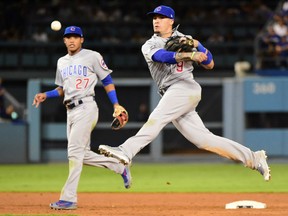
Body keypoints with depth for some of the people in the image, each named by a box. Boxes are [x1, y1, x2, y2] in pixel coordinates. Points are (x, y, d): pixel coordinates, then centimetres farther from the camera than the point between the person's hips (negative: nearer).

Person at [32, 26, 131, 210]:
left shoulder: (92, 57, -2)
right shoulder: (62, 62, 18)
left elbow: (107, 80, 0)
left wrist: (116, 105, -8)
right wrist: (45, 95, 8)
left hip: (86, 107, -8)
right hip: (71, 111, 8)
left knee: (75, 151, -14)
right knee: (83, 154, 7)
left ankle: (69, 198, -15)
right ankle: (120, 167, 26)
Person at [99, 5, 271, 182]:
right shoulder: (149, 46, 16)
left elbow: (209, 64, 12)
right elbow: (162, 56, -9)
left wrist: (197, 45, -4)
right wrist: (189, 55, -25)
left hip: (186, 87, -4)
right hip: (171, 93, 4)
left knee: (157, 118, -26)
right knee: (204, 140, -3)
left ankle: (126, 151, -40)